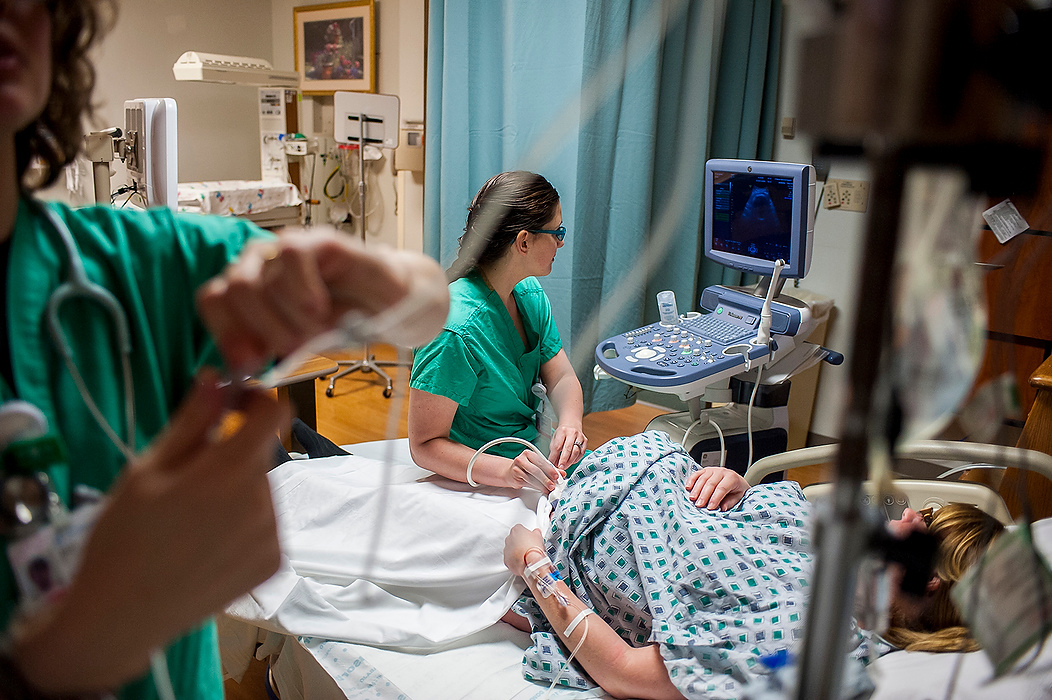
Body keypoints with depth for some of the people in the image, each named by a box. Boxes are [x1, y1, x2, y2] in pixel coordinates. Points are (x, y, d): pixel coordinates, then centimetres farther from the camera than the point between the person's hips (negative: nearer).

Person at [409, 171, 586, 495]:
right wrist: (505, 471, -39)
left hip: (533, 452, 8)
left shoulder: (531, 293, -1)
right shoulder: (456, 331, -27)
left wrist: (569, 423, -20)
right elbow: (425, 445, -24)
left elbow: (562, 377, 3)